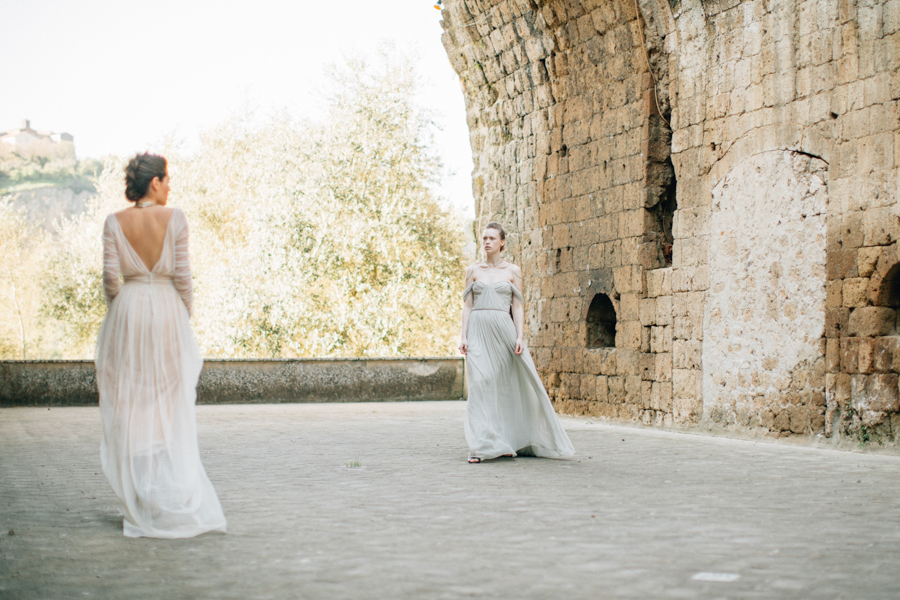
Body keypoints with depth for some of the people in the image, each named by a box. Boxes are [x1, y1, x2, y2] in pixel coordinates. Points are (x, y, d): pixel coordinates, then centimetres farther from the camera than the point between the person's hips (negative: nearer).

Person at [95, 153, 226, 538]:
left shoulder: (115, 223, -1)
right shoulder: (174, 219, -6)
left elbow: (110, 277, -5)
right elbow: (182, 276, -6)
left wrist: (118, 305, 13)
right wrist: (185, 318, 6)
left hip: (128, 311, 1)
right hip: (167, 309, -1)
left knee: (130, 409, 9)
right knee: (171, 411, 7)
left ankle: (141, 506, 11)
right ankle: (178, 502, 7)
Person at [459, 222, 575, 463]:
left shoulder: (513, 271, 7)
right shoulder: (473, 271, 10)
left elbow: (518, 307, 3)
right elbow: (467, 305, 8)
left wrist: (520, 337, -7)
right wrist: (463, 336, -2)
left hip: (504, 330, 0)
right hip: (478, 331, 0)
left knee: (508, 385, 2)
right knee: (480, 384, -10)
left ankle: (507, 442, 16)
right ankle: (481, 446, -11)